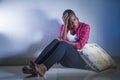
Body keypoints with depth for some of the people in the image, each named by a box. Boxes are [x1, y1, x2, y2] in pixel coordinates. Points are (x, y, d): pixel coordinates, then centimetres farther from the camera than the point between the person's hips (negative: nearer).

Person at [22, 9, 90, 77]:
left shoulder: (85, 27, 1)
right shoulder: (64, 27, 10)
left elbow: (80, 45, -11)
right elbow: (62, 40, -8)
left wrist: (64, 42, -14)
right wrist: (65, 25, -12)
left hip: (80, 59, -3)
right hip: (66, 59, 3)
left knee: (63, 44, -33)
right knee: (56, 41, -28)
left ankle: (43, 68, -54)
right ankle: (34, 67, -41)